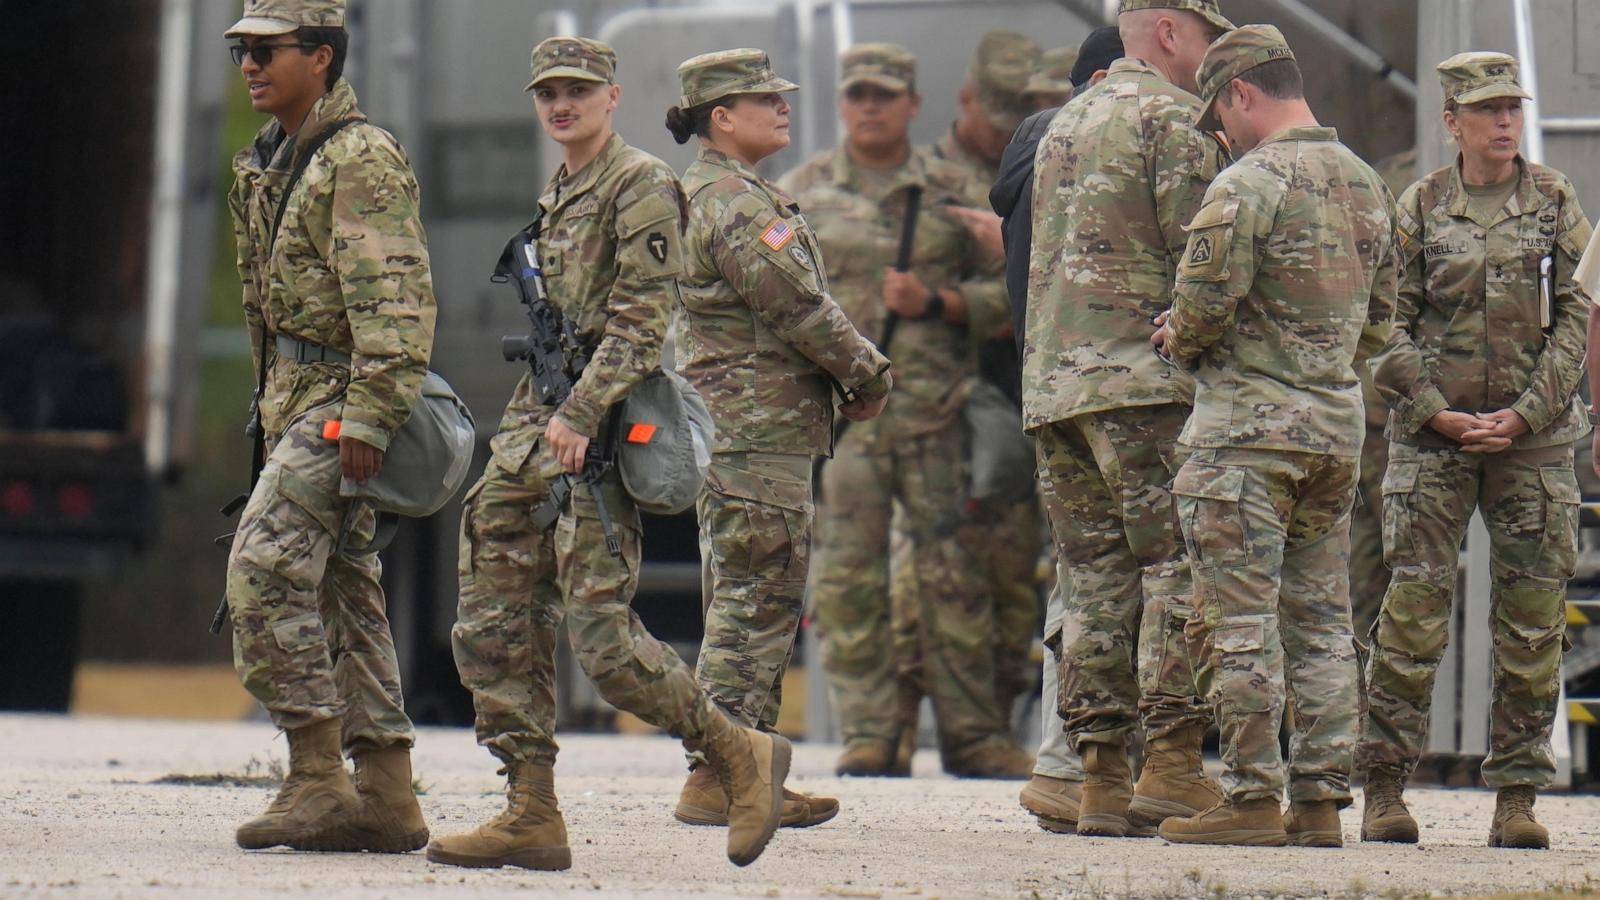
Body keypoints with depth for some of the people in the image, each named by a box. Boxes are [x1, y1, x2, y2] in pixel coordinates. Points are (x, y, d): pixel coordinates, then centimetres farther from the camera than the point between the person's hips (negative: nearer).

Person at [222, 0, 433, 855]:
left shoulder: (360, 158, -13)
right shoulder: (267, 162, 16)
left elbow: (396, 303, -21)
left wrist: (366, 420, -26)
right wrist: (271, 411, 21)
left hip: (339, 397, -10)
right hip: (295, 397, 10)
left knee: (265, 567, -17)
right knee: (342, 591, 8)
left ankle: (317, 778, -15)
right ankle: (386, 796, 9)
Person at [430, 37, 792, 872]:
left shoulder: (642, 186, -6)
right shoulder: (554, 198, 21)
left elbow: (641, 321, -15)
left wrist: (580, 414, -22)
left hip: (598, 428, -9)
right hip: (532, 424, 9)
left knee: (600, 630, -14)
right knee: (492, 628, 2)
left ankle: (742, 755, 0)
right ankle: (530, 814, 5)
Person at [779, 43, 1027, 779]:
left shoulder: (952, 192, 10)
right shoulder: (802, 193, 10)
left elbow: (1001, 290, 10)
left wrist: (934, 303, -8)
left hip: (934, 411, 0)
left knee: (953, 573, -1)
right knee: (849, 576, -3)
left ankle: (973, 734, 4)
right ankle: (867, 733, 3)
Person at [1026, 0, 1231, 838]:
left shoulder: (1065, 124, 23)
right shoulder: (1172, 117, -5)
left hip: (1051, 383, 8)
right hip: (1146, 376, -8)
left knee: (1095, 581, 6)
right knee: (1181, 566, -7)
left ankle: (1100, 777, 3)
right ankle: (1172, 766, -14)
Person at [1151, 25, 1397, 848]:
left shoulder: (1250, 182, -12)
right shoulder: (1366, 184, 13)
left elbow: (1208, 294, -20)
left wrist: (1181, 342, 0)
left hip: (1248, 419, -7)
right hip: (1338, 421, 8)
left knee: (1240, 620, -4)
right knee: (1321, 619, 10)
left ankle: (1250, 798, -6)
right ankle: (1320, 799, 10)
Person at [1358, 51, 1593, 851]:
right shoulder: (1419, 208, 4)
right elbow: (1391, 326, 3)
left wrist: (1523, 416, -8)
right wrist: (1439, 415, -8)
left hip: (1534, 435, 1)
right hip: (1430, 438, -1)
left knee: (1532, 622, 0)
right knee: (1414, 610, -7)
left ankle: (1517, 799, 4)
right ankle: (1384, 791, -3)